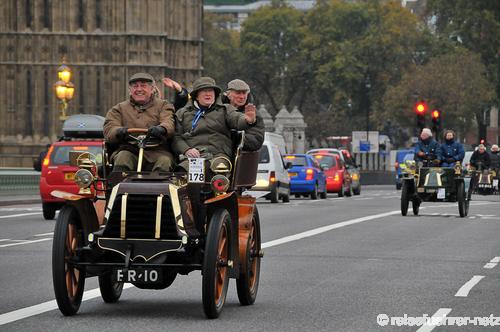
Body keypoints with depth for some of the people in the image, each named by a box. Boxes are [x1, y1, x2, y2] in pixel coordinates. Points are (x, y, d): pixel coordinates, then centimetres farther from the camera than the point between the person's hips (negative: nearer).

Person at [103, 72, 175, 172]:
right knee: (121, 159, -30)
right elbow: (109, 130, 7)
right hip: (130, 150, 1)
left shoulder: (162, 106, 19)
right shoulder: (119, 109, 21)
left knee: (165, 162, -32)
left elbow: (169, 123, -1)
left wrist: (161, 129, -28)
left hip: (156, 150, -1)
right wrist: (119, 131, -20)